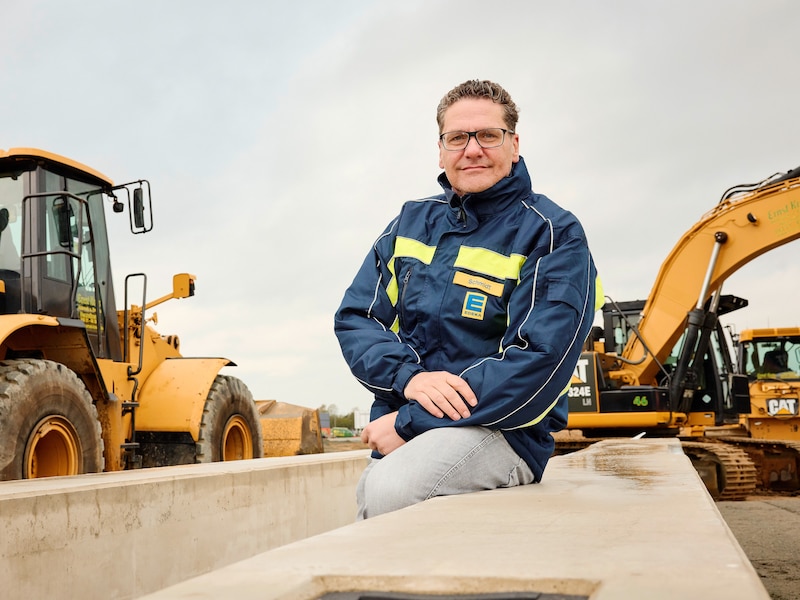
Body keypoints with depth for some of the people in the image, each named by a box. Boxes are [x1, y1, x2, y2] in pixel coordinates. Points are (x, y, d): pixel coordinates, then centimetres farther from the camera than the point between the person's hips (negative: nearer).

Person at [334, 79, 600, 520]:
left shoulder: (554, 235, -4)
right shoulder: (411, 222, 13)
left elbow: (539, 363, -15)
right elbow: (353, 317, 9)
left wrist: (410, 422, -17)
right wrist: (407, 376, -14)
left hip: (499, 430, -5)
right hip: (395, 429, 5)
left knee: (391, 489, -32)